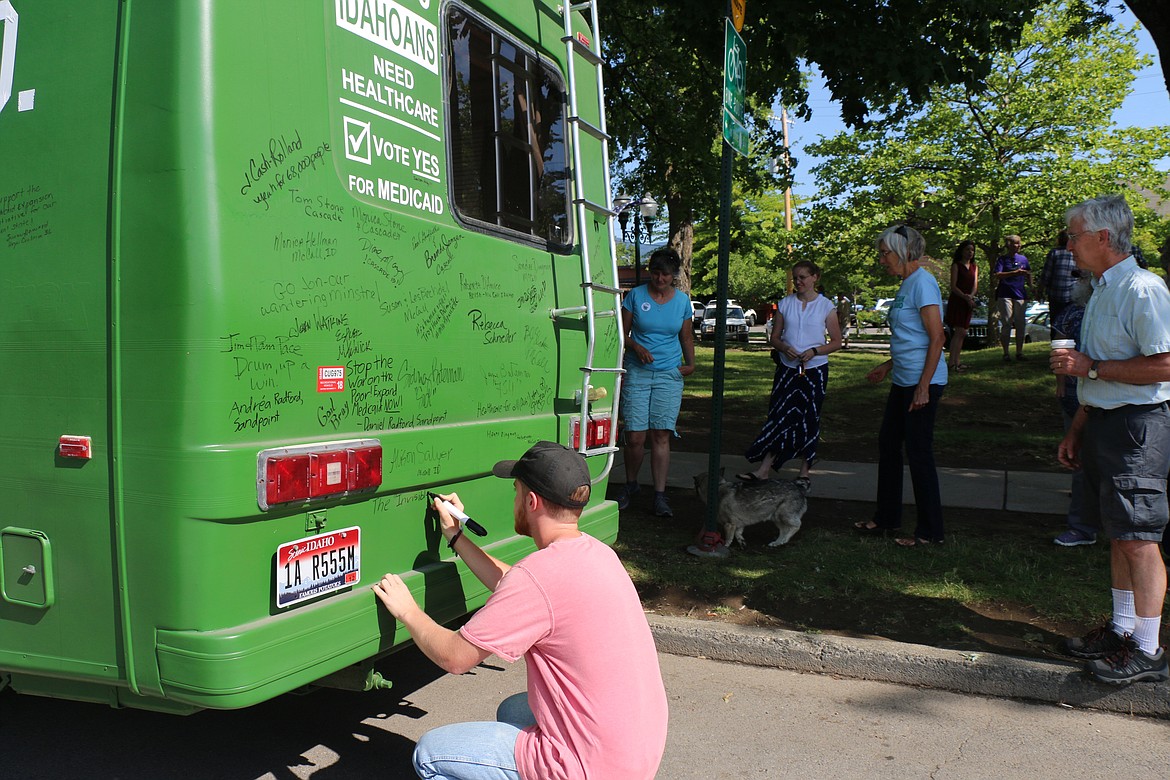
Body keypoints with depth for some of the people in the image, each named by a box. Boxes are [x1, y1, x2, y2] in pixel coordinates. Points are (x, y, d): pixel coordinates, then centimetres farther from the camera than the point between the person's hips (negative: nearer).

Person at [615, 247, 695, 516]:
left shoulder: (682, 300, 7)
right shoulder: (636, 295, 1)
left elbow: (687, 337, 16)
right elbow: (622, 333, 4)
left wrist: (690, 363, 1)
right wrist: (636, 347, -14)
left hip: (669, 375, 1)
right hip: (637, 373, -1)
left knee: (661, 436, -4)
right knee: (635, 436, -4)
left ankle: (660, 495, 3)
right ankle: (631, 485, 20)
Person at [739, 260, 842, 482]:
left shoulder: (826, 306, -1)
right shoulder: (785, 304, 6)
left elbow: (837, 342, 1)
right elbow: (774, 338, 9)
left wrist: (814, 351, -15)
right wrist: (785, 348, -13)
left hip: (814, 370, -2)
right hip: (787, 369, 2)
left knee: (809, 420, 5)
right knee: (779, 416, -1)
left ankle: (804, 472, 15)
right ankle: (764, 470, -3)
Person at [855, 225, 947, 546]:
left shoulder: (922, 283, -14)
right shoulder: (906, 284, 15)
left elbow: (937, 338, -19)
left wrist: (923, 386, -22)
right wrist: (888, 366, 25)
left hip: (922, 382, -10)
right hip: (903, 381, 10)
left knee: (918, 453, -3)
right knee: (888, 445, 15)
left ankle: (930, 531, 8)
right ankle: (887, 518, 28)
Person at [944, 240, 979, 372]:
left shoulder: (975, 266, 15)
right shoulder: (956, 265, -3)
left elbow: (975, 284, 6)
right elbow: (953, 287, -10)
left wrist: (971, 296, -14)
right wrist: (965, 297, -22)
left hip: (968, 302, 6)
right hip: (956, 301, -6)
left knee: (961, 333, 8)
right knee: (960, 331, -13)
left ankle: (956, 361, 13)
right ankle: (952, 362, -12)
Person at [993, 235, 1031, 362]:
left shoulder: (1023, 259, 14)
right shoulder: (1002, 259, 1)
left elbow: (1029, 275, 24)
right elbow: (997, 275, -15)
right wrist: (1015, 272, -23)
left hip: (1020, 295, 4)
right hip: (1005, 295, -4)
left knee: (1020, 324, 4)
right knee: (1006, 324, -5)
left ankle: (1019, 352, 11)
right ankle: (1006, 353, -1)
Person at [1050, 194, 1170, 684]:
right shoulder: (1101, 292, 16)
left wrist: (1090, 367, -17)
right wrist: (1076, 431, 21)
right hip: (1101, 423, 9)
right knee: (1117, 534, 14)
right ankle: (1121, 630, 24)